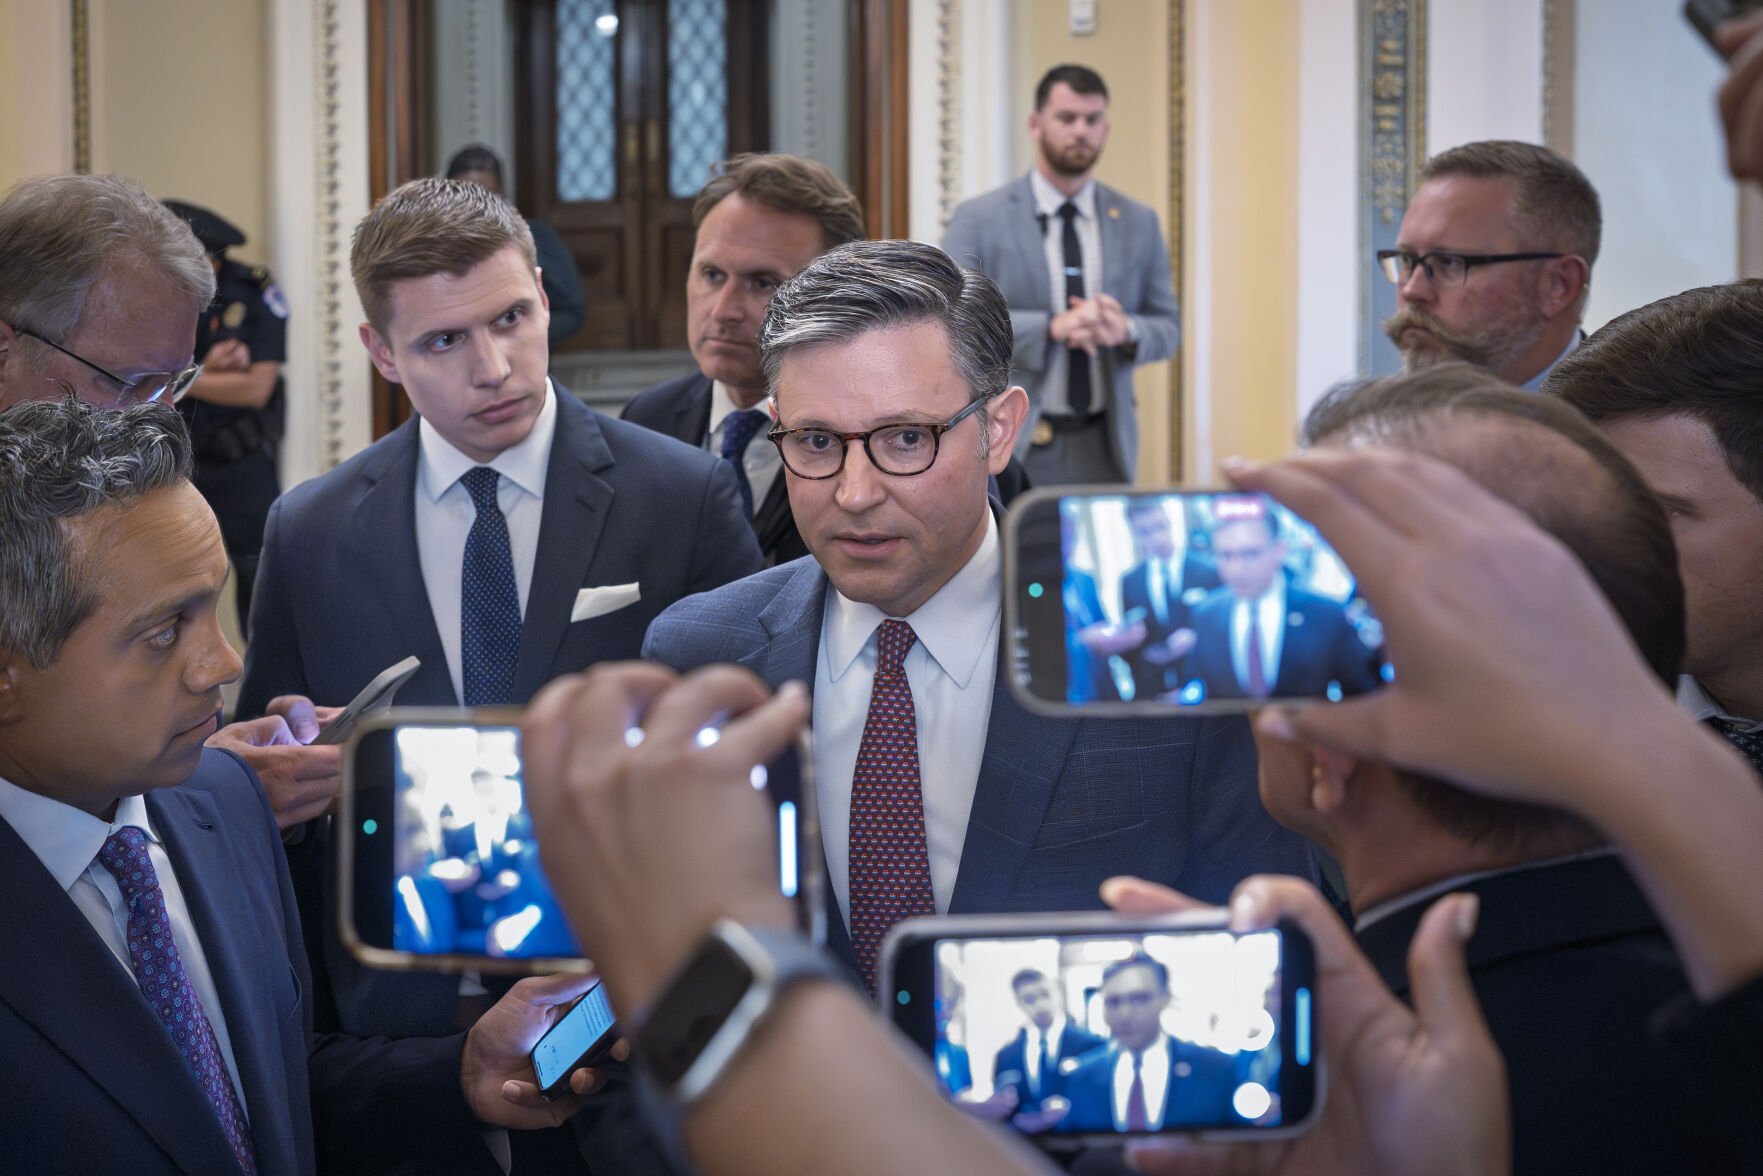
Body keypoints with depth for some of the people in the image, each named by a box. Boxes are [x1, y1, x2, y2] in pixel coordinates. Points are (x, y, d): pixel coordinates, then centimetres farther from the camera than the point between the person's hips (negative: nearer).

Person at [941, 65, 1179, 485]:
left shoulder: (1139, 224, 11)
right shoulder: (979, 219, 0)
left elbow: (1167, 328, 12)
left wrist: (1127, 331, -12)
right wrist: (1050, 328, -21)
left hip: (1103, 449, 3)